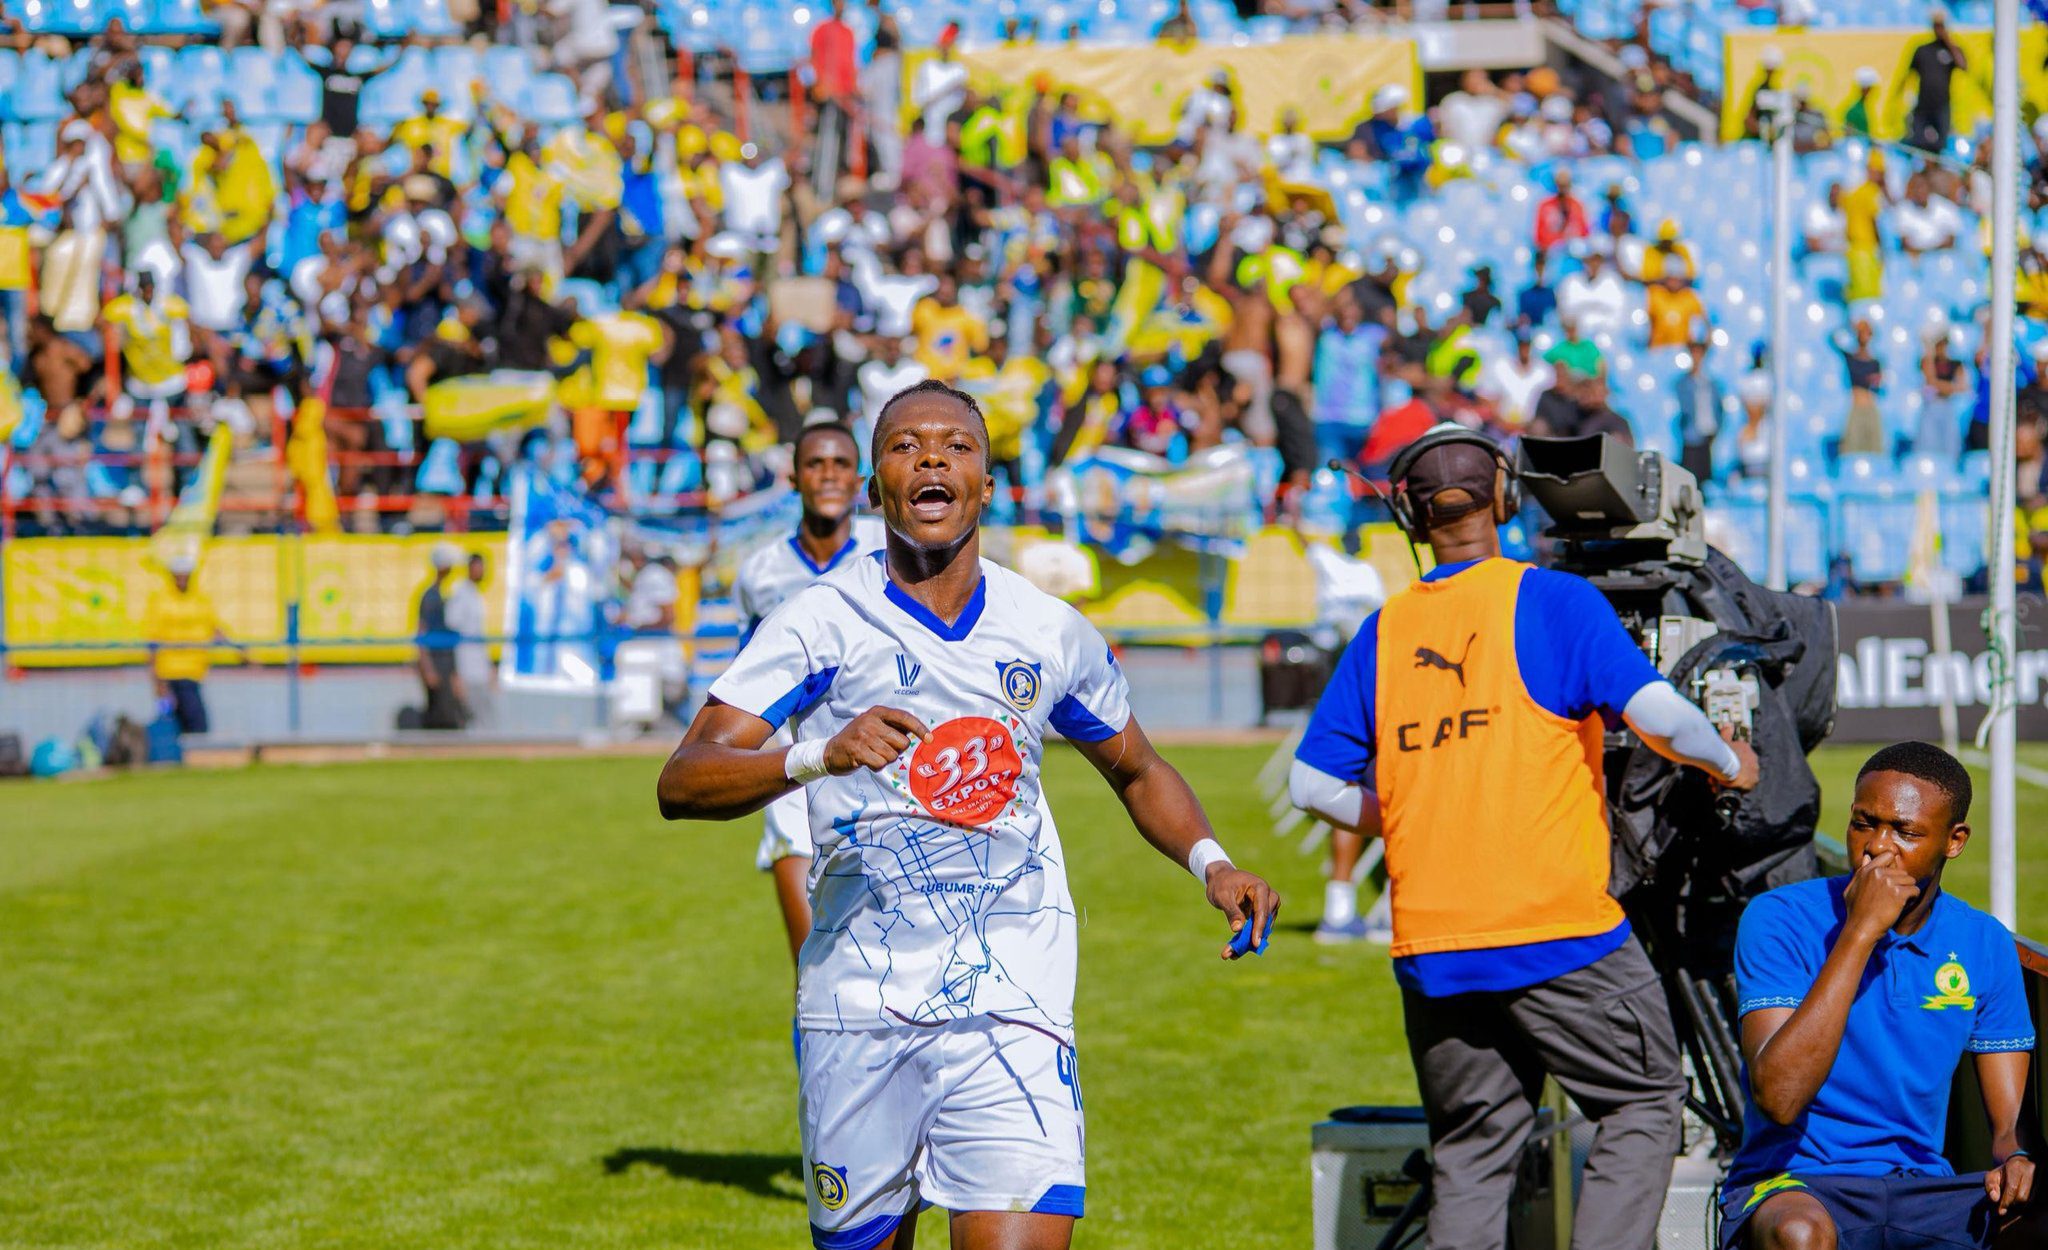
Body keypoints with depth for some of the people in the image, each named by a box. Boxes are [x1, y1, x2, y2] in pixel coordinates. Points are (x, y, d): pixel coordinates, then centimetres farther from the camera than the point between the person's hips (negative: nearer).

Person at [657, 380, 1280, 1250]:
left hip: (1011, 1012, 1)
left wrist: (1209, 860, 5)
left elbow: (1137, 772, 25)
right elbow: (680, 783, -12)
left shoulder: (1051, 633, 7)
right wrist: (820, 755, -29)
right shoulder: (824, 621, -2)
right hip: (859, 1007, -1)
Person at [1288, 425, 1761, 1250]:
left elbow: (1313, 782, 10)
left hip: (1429, 946, 4)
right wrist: (1729, 763, 6)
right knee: (1645, 1102, 11)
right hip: (1560, 931, -4)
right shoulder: (1553, 601, -4)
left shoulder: (1384, 632, 9)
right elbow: (1653, 712, -13)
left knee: (1471, 1153, 12)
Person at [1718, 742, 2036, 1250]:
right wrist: (1859, 932, -21)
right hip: (1793, 1184, -4)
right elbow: (1778, 1098, -21)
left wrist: (2014, 1159, -18)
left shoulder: (1984, 946, 8)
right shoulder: (1780, 919, -6)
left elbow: (2009, 1120, 9)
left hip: (1924, 1192, 4)